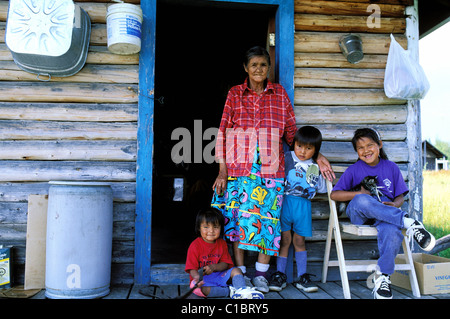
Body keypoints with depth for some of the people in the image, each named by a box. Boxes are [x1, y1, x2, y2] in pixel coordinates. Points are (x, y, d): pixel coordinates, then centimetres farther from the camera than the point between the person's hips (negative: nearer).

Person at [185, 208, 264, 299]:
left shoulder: (222, 243, 7)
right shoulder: (195, 246, -8)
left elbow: (225, 264, 2)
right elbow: (192, 268, -11)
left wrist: (213, 267, -20)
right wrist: (197, 277, -36)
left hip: (218, 275, 4)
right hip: (202, 278, -4)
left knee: (236, 270, -15)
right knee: (200, 289, -36)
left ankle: (242, 290, -39)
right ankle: (230, 290, -29)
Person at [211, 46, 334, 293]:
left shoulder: (279, 93, 11)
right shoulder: (234, 94, 8)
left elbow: (291, 131, 12)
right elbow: (223, 132, 4)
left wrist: (315, 155, 2)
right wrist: (222, 170, -3)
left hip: (270, 168, 0)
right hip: (239, 167, 0)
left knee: (267, 217, -1)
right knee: (238, 216, 2)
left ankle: (261, 274, 12)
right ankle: (239, 272, 15)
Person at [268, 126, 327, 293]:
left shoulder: (315, 167, 9)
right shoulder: (286, 157, 0)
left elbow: (322, 188, 18)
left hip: (303, 205, 2)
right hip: (285, 202, -2)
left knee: (299, 240, 10)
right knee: (285, 239, 3)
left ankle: (302, 276, 19)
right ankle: (279, 275, 14)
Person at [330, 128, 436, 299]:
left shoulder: (391, 168, 14)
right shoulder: (353, 170, 8)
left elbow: (400, 196, 14)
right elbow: (334, 194, 2)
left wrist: (395, 205, -10)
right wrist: (359, 193, -10)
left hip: (387, 213, 1)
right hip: (359, 214, -1)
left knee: (392, 231, -37)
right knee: (362, 201, -39)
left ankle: (383, 276, -20)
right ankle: (408, 221, -34)